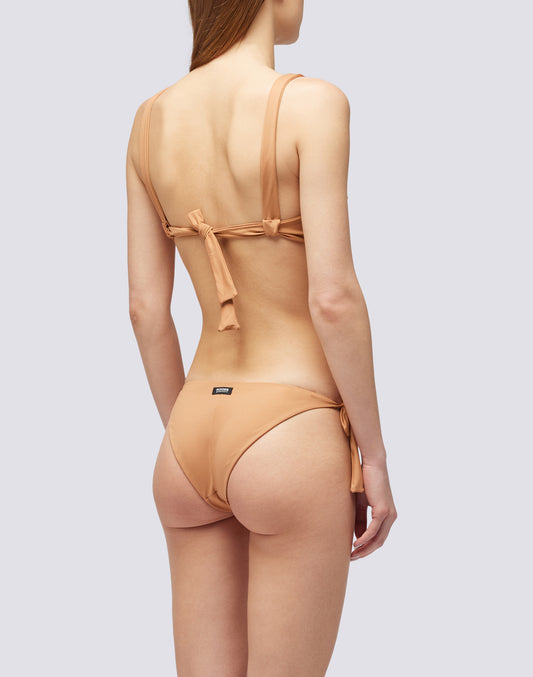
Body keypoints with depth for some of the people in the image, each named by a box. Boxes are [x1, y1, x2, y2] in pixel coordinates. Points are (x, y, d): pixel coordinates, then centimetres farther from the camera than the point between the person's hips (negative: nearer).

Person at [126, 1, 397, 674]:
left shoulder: (151, 120, 6)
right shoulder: (310, 103, -11)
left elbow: (146, 308, 7)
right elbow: (333, 298, -17)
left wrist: (189, 445, 17)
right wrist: (374, 457, -6)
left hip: (192, 439, 6)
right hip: (290, 440, -5)